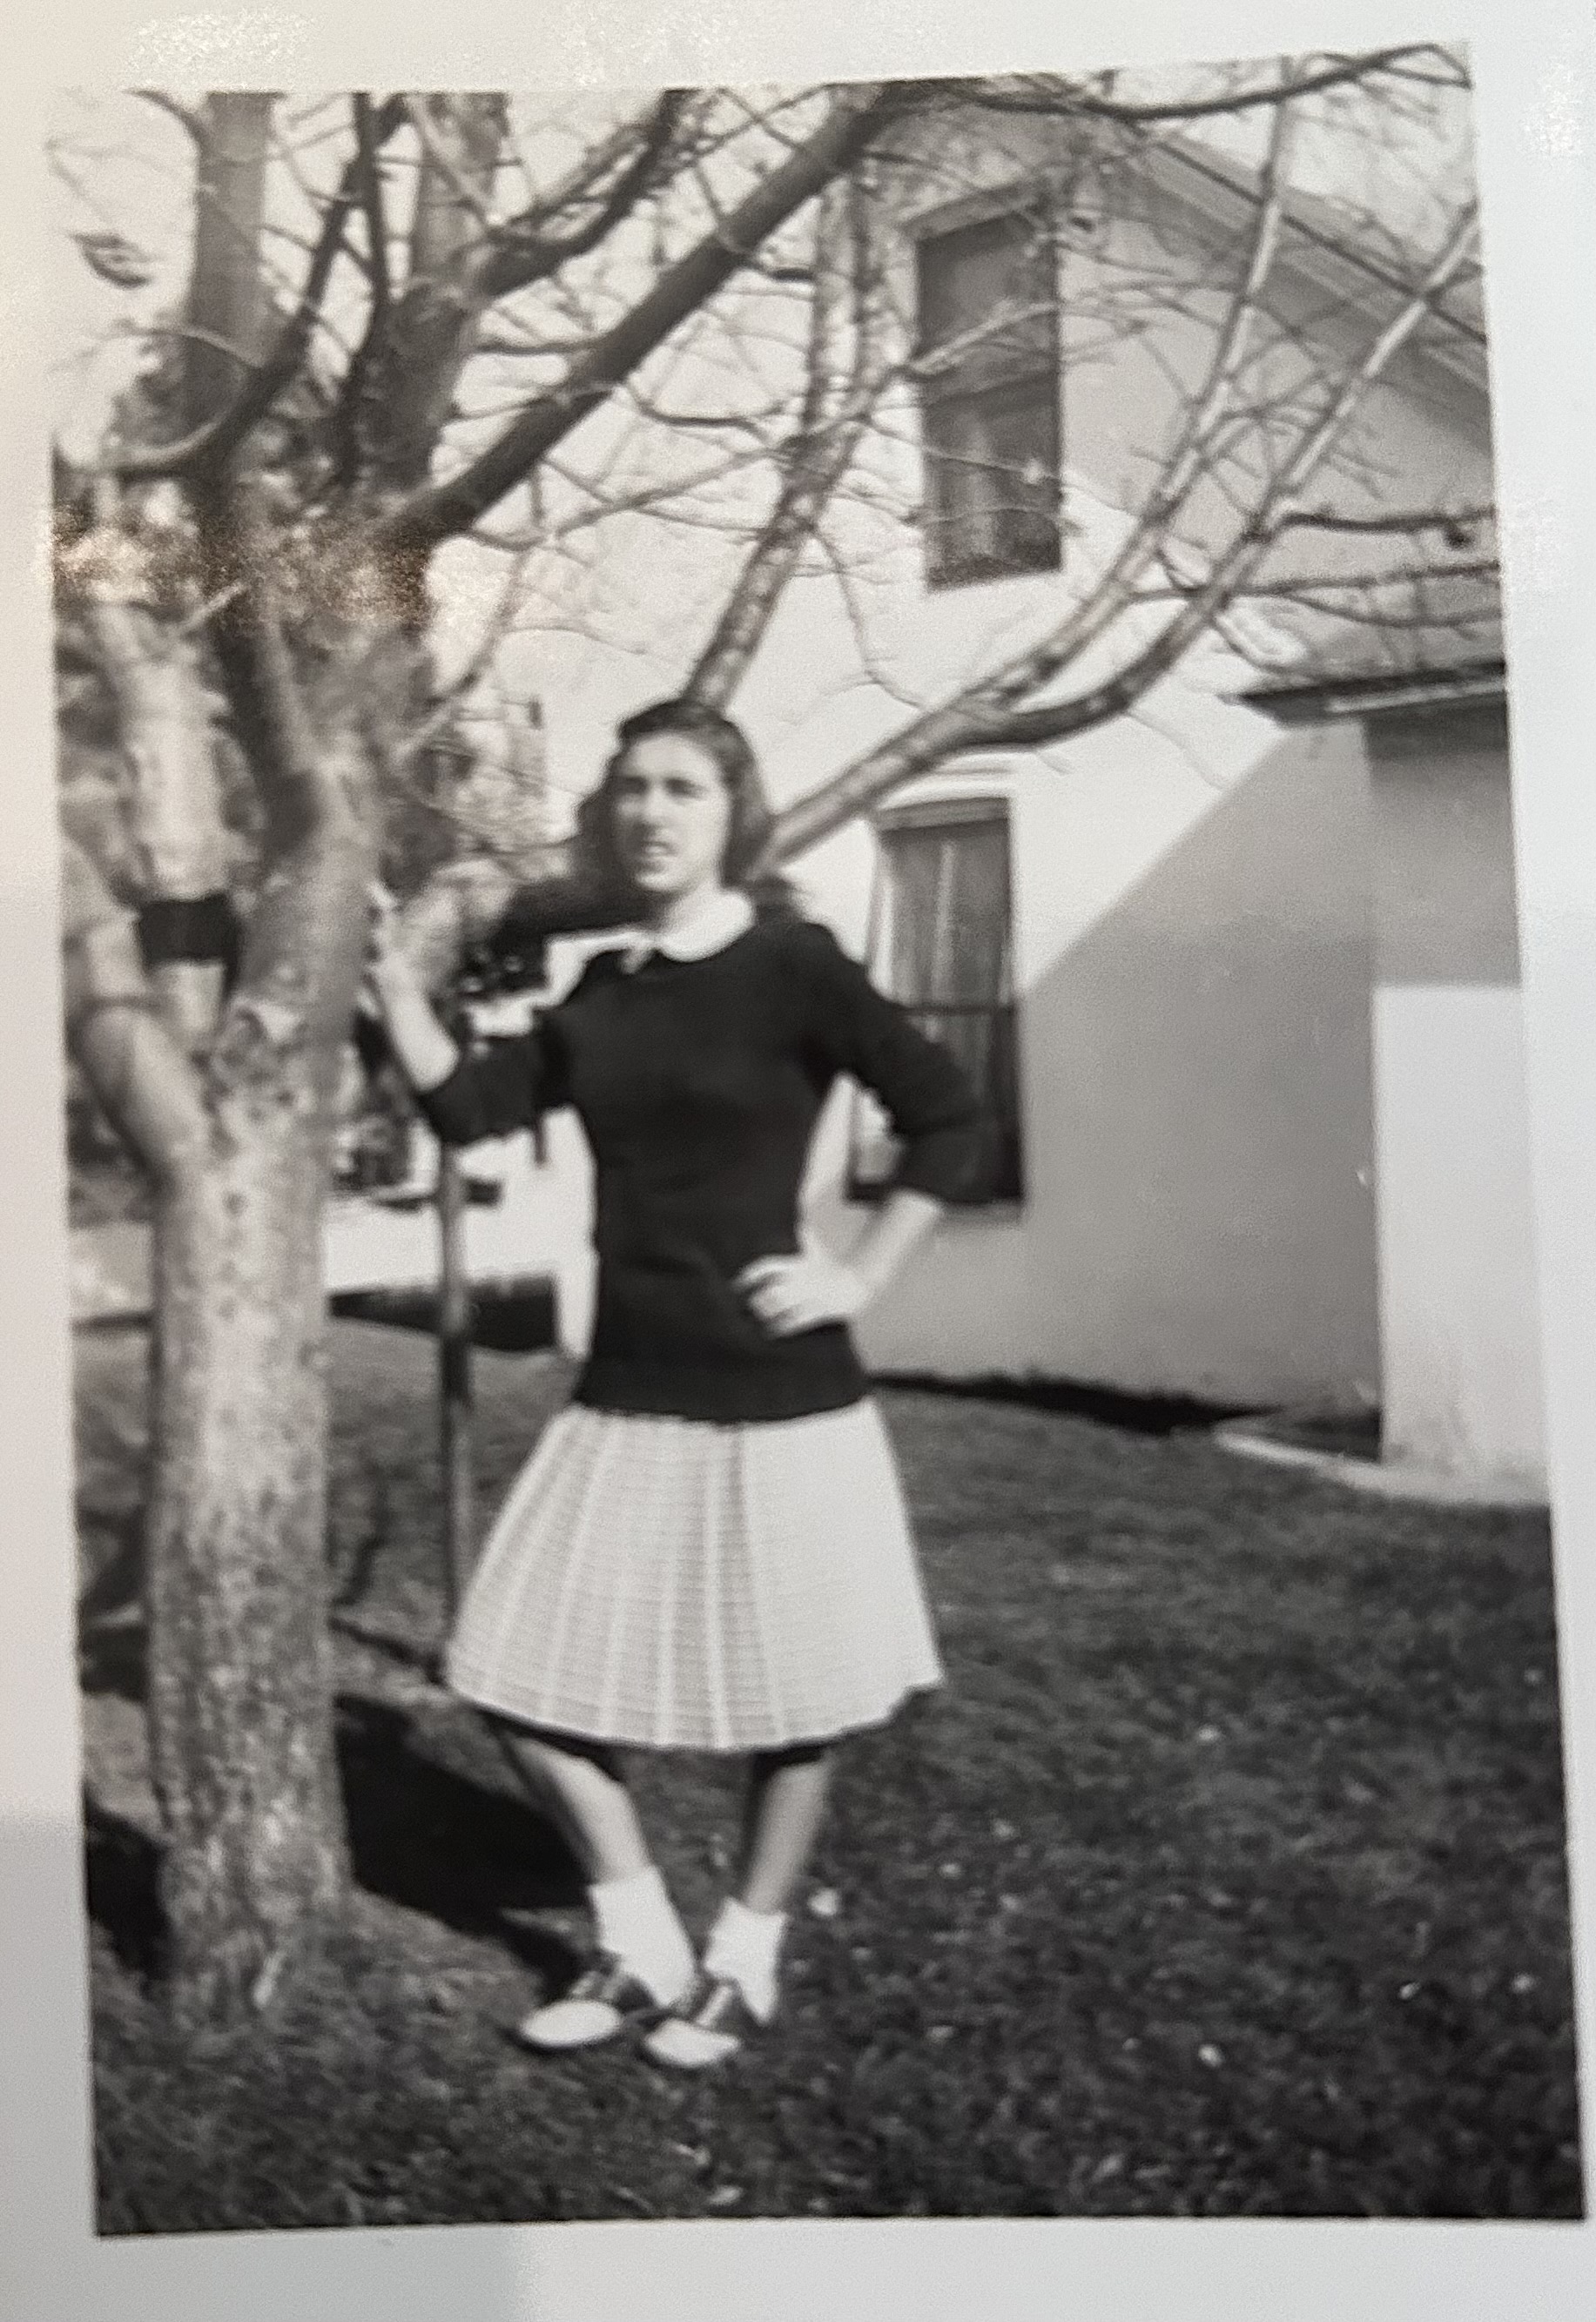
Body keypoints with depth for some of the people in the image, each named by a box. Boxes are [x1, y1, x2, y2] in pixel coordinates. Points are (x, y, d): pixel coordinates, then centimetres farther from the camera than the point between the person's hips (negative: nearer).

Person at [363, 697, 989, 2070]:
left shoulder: (791, 966, -9)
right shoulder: (604, 991, 8)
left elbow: (951, 1125, -9)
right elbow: (468, 1104, 8)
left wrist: (858, 1279, -11)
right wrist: (388, 972, 1)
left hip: (776, 1397, -6)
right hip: (626, 1392, 6)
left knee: (790, 1697, 9)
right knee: (527, 1680, 8)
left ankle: (745, 1968, 31)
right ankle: (644, 1955, 25)